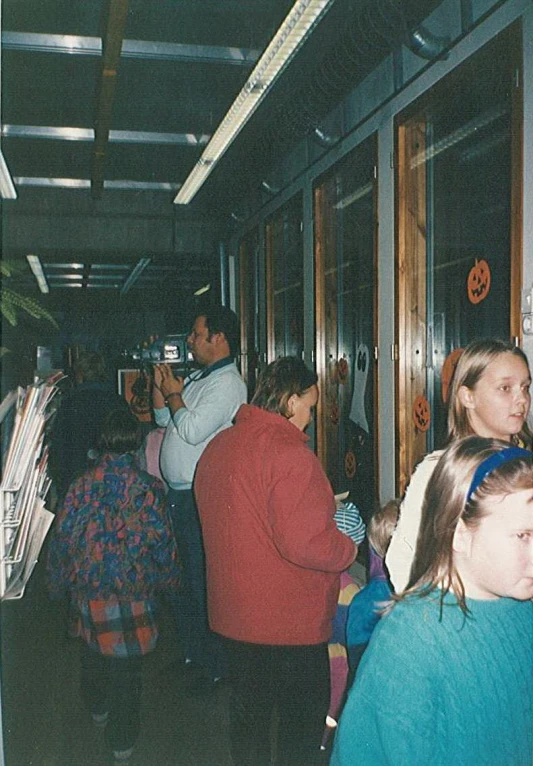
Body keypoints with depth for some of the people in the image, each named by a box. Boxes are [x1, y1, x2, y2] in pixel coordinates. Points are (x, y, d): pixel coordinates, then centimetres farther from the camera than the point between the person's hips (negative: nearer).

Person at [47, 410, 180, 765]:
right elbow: (162, 541, -6)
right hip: (132, 590, -3)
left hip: (89, 590, 3)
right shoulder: (149, 488, -11)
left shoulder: (82, 485, -6)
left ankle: (97, 707, 46)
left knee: (94, 649, 25)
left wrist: (60, 581, 14)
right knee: (127, 662, 6)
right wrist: (169, 579, 11)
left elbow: (63, 536, -1)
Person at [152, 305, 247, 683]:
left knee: (202, 582, 0)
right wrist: (160, 386, 6)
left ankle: (215, 666, 15)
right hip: (178, 494, 10)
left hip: (202, 497, -10)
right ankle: (192, 653, 35)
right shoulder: (195, 378, 15)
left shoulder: (227, 383, -15)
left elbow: (193, 430, -24)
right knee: (181, 577, 19)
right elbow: (163, 419, 21)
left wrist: (174, 394, -10)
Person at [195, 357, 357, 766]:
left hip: (234, 614, 8)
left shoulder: (217, 447, 3)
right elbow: (304, 543, -29)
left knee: (248, 712, 23)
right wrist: (350, 547, -9)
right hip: (290, 622, -7)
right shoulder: (289, 454, -23)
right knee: (304, 717, 13)